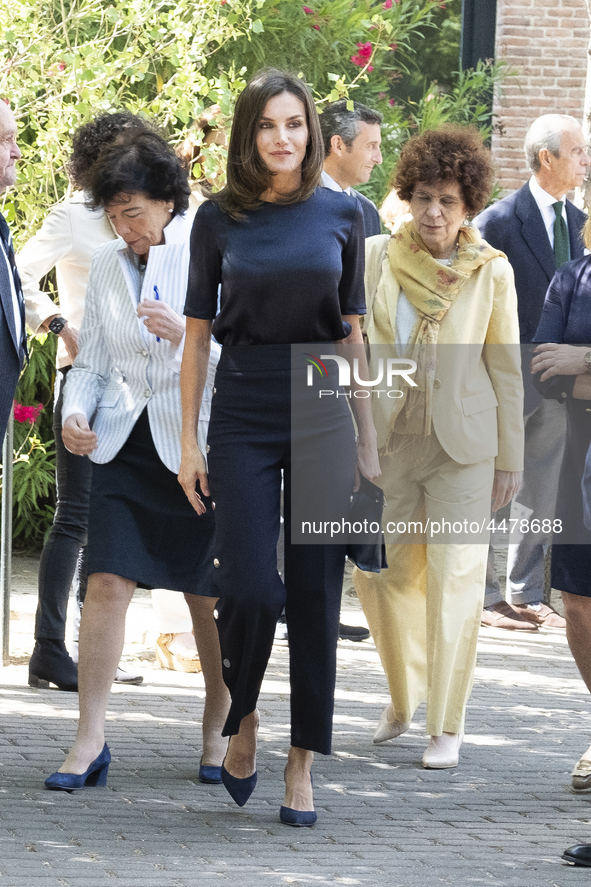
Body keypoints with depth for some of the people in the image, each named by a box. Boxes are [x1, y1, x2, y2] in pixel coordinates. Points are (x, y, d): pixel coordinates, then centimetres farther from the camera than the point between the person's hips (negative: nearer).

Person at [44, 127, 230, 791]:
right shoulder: (107, 266, 9)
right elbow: (92, 361, 15)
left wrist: (186, 334, -23)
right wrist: (75, 412, -4)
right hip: (125, 445, 3)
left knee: (210, 598, 6)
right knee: (106, 583, -9)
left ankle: (217, 732, 24)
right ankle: (90, 742, -6)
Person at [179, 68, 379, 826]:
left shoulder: (340, 215, 4)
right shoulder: (218, 219, 2)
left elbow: (352, 334, 9)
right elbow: (197, 335, 4)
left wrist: (368, 443, 7)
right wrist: (189, 442, 0)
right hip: (244, 415, -1)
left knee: (315, 593, 1)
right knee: (251, 587, -10)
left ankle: (302, 763, 9)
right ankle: (241, 717, 18)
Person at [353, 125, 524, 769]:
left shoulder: (490, 271, -5)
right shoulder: (376, 258, -1)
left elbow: (505, 370, 1)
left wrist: (509, 460, 2)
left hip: (462, 447, -2)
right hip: (389, 442, 2)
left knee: (453, 582, -3)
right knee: (381, 574, 7)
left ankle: (446, 726, 7)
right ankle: (405, 694, 33)